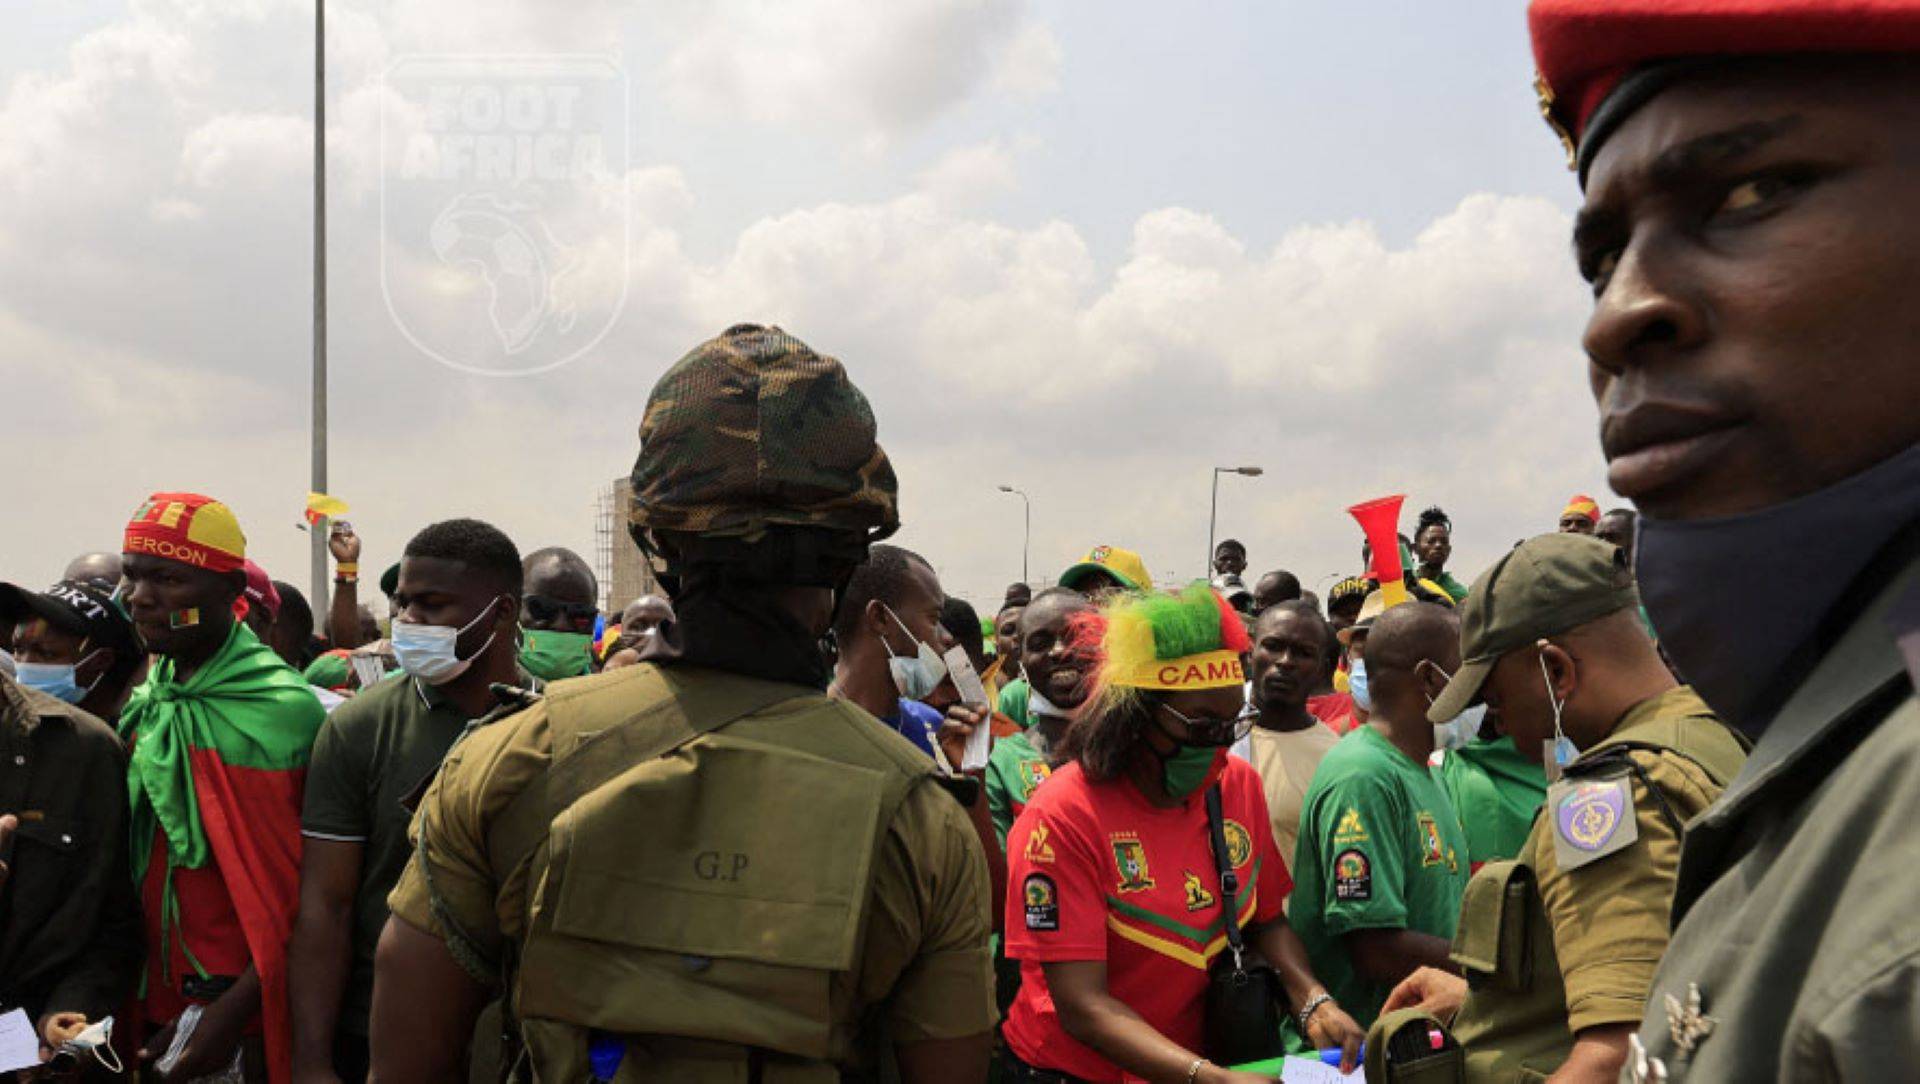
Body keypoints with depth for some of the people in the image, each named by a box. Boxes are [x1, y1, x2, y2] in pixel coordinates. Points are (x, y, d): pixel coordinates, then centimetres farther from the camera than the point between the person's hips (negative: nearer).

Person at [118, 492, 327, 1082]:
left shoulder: (285, 710, -14)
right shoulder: (143, 707, 6)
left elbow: (304, 889, -15)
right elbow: (136, 867, 11)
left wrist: (237, 1009, -18)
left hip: (253, 1016, -6)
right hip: (159, 1010, 6)